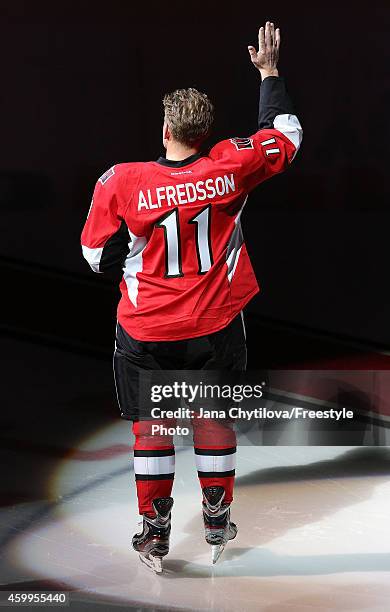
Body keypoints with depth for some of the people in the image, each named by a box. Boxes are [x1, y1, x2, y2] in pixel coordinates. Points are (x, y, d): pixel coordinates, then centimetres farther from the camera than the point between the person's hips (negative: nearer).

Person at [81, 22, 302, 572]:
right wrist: (269, 71, 19)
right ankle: (217, 525, 30)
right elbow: (285, 135, 7)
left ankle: (155, 536, 20)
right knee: (215, 423, 18)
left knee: (150, 430, 13)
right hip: (216, 325, 2)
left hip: (147, 331, -1)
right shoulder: (229, 166, -11)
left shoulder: (122, 181, -15)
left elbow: (98, 256, -5)